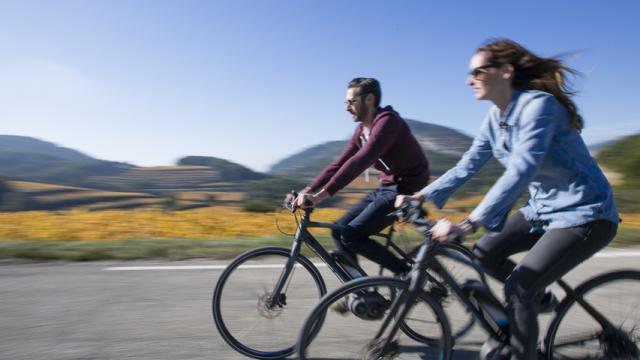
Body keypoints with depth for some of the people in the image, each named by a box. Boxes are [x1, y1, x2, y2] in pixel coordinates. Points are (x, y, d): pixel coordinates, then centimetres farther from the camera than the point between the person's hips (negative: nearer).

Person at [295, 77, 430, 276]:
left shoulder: (387, 121, -19)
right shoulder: (361, 130, 10)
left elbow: (360, 162, -31)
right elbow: (339, 162, 7)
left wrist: (321, 195, -35)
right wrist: (307, 190, -2)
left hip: (406, 189, -9)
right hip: (387, 187, 9)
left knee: (351, 236, -17)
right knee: (339, 231, 1)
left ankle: (408, 274, -2)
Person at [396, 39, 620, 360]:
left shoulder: (538, 105, -25)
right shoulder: (496, 116, 1)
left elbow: (520, 172, -36)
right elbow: (467, 165, 1)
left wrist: (468, 224, -42)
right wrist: (421, 196, -6)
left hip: (584, 213, -8)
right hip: (543, 207, 8)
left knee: (519, 286, -14)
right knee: (485, 252, 5)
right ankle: (536, 299, 27)